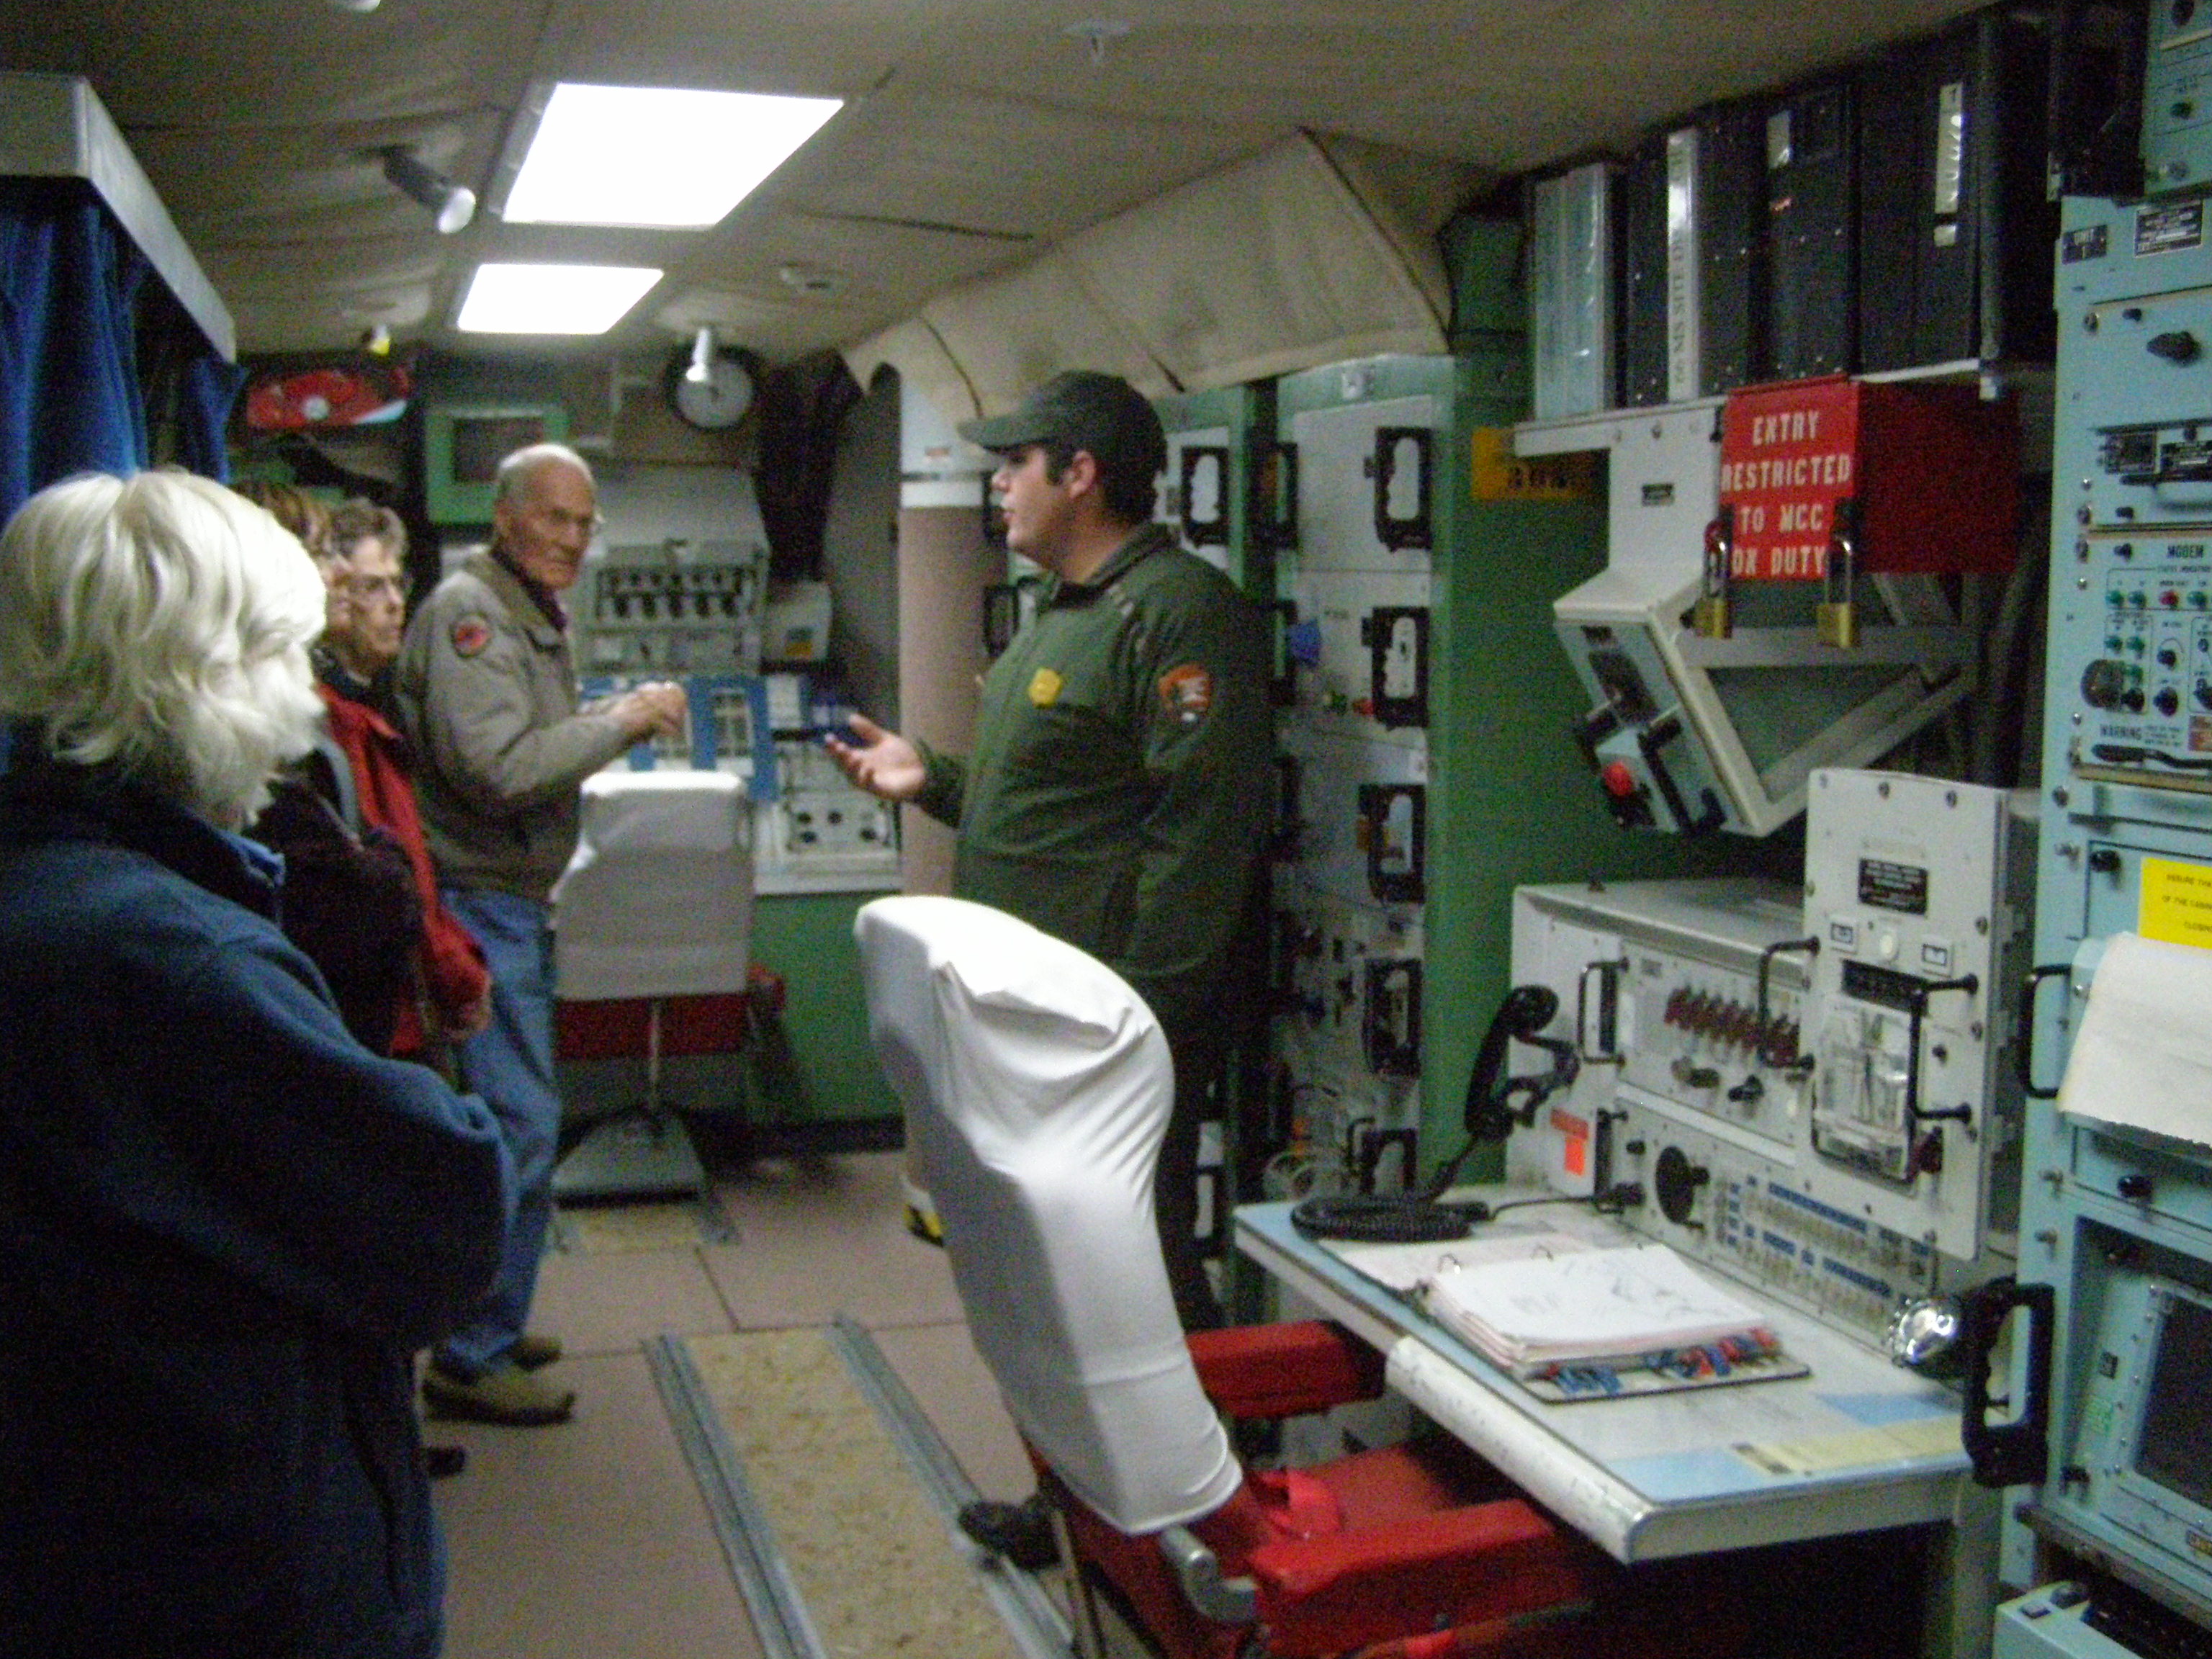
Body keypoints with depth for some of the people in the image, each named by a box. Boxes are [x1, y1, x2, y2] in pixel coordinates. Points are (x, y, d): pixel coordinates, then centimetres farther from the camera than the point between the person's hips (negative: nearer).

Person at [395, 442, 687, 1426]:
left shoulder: (534, 615, 18)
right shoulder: (468, 611, -15)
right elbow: (497, 770, -25)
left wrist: (617, 722, 8)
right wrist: (624, 721, -16)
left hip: (516, 902, 11)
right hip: (479, 904, -11)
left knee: (515, 1118, 16)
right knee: (517, 1124, -8)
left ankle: (489, 1326, 28)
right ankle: (472, 1360, 3)